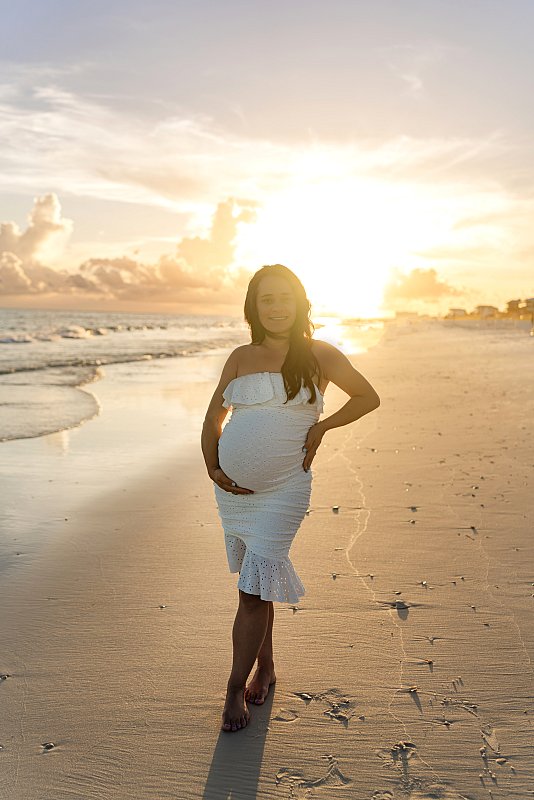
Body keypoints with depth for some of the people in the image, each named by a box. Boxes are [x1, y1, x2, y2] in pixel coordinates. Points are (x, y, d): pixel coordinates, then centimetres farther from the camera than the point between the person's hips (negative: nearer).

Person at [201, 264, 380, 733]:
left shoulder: (318, 355, -3)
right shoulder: (241, 358, 6)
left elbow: (368, 397, 5)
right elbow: (213, 419, 12)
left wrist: (321, 428, -5)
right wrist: (212, 468, -1)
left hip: (283, 490, -4)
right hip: (234, 488, 4)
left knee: (253, 590, -5)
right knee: (255, 581, 16)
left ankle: (236, 688, 11)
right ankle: (266, 666, 35)